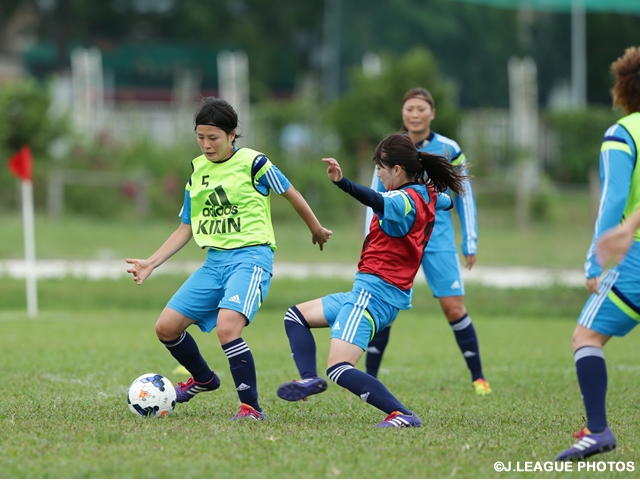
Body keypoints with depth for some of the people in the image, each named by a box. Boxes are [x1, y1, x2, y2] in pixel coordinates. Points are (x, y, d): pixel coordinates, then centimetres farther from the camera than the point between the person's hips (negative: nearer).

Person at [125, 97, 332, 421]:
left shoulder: (253, 163, -6)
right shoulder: (197, 170, 12)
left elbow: (291, 194, 8)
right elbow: (186, 229, 18)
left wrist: (316, 230, 20)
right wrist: (151, 263, 9)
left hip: (250, 257, -7)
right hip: (214, 260, 7)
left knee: (227, 328, -29)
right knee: (166, 328, 2)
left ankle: (251, 407, -18)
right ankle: (203, 379, 30)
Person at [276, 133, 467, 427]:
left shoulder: (404, 200, -18)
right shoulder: (427, 194, 9)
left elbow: (378, 202, -42)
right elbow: (447, 202, 34)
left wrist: (342, 183, -57)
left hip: (373, 292, -11)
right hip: (390, 295, 11)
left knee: (339, 370, -22)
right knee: (296, 316, 21)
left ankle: (402, 415, -27)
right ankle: (309, 380, 2)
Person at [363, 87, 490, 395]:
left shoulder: (448, 150, -2)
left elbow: (465, 197, 6)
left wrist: (470, 243, 4)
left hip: (438, 239, -1)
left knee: (454, 308, -5)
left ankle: (478, 378, 7)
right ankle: (369, 379, 4)